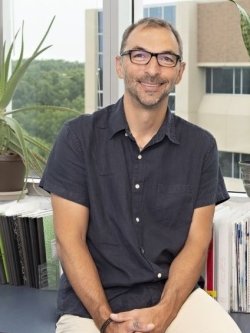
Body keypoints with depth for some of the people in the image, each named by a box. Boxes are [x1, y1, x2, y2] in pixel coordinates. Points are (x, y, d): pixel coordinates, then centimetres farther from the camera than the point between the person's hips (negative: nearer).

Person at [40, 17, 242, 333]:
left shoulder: (201, 146, 2)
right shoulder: (78, 136, -3)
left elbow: (197, 241, 1)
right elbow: (69, 240, -5)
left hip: (175, 293, 1)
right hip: (91, 301, -1)